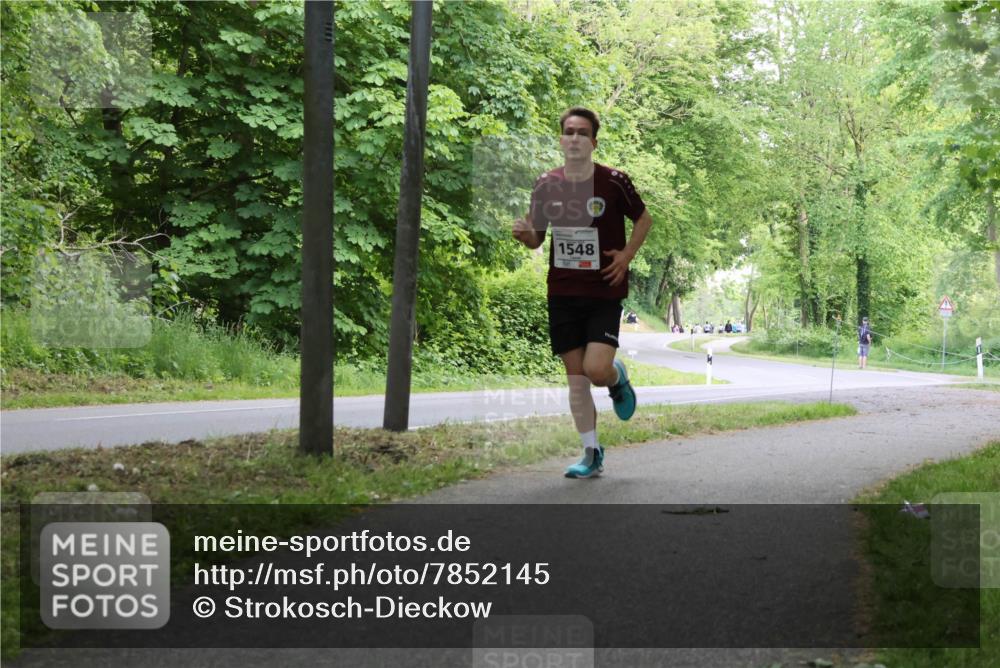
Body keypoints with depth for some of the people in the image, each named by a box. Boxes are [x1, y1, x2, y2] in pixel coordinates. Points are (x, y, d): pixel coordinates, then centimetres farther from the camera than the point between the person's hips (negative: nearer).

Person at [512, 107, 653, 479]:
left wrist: (627, 255, -4)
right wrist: (524, 235, -12)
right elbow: (537, 239, 11)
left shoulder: (613, 182, -7)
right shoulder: (546, 185, 1)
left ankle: (619, 378, 21)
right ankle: (591, 455, 15)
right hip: (563, 292, 3)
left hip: (604, 293, -3)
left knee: (597, 370, -17)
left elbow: (643, 219, 9)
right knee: (576, 377, 4)